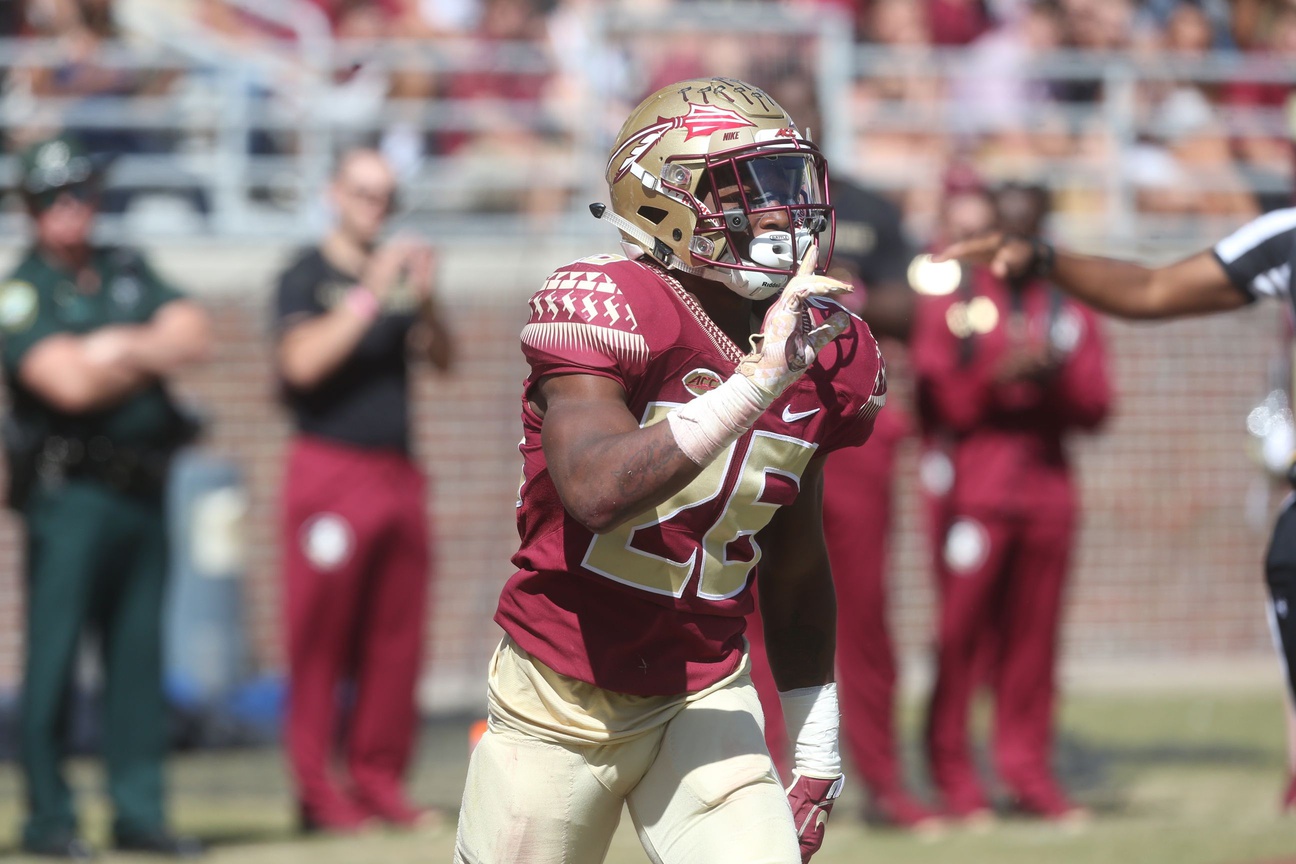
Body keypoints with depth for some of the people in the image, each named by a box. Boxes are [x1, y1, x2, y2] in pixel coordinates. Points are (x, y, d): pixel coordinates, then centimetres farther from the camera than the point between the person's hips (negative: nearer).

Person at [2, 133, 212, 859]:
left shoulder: (130, 273, 15)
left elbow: (195, 336, 3)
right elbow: (68, 383, -16)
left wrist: (120, 348, -12)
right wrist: (152, 355, -3)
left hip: (143, 490, 6)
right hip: (69, 492, -6)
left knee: (139, 656, 7)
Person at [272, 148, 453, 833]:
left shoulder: (397, 274, 16)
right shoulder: (308, 277, 0)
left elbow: (443, 360, 10)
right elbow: (302, 361, -15)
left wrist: (426, 303, -8)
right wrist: (371, 296, -16)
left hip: (397, 470, 6)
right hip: (329, 466, -6)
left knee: (396, 639, 4)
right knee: (320, 638, -6)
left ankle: (379, 778, 9)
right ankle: (316, 788, -5)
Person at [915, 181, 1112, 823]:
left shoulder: (1071, 308, 14)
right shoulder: (948, 300, 6)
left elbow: (1095, 405, 7)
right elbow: (936, 401, -3)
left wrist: (1056, 377, -12)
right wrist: (995, 377, -17)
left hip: (1047, 489, 3)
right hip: (971, 490, -3)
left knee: (1034, 636, 2)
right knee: (963, 632, -7)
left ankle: (1029, 772, 7)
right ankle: (952, 774, -2)